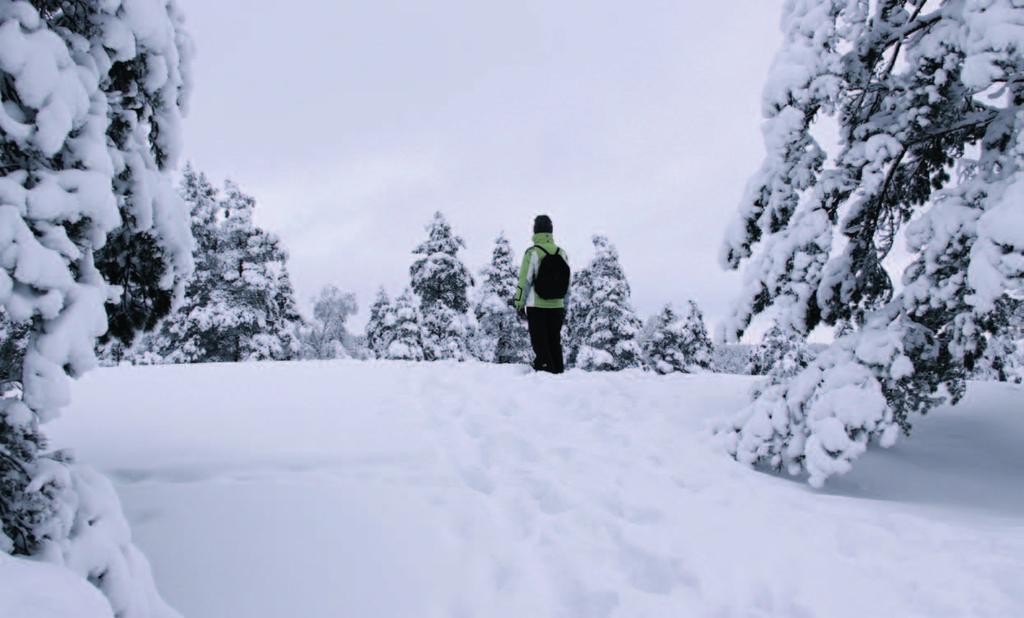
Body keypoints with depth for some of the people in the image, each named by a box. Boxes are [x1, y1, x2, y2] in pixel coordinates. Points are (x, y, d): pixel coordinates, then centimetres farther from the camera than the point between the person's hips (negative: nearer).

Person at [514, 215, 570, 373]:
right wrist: (564, 307, 17)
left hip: (536, 306, -5)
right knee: (555, 342, 13)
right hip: (556, 306, 5)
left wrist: (519, 303, -3)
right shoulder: (562, 254, 6)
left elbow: (525, 281, -12)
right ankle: (559, 372, 15)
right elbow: (567, 284, 10)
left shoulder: (533, 252, -10)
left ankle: (545, 369, -5)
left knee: (540, 343, 1)